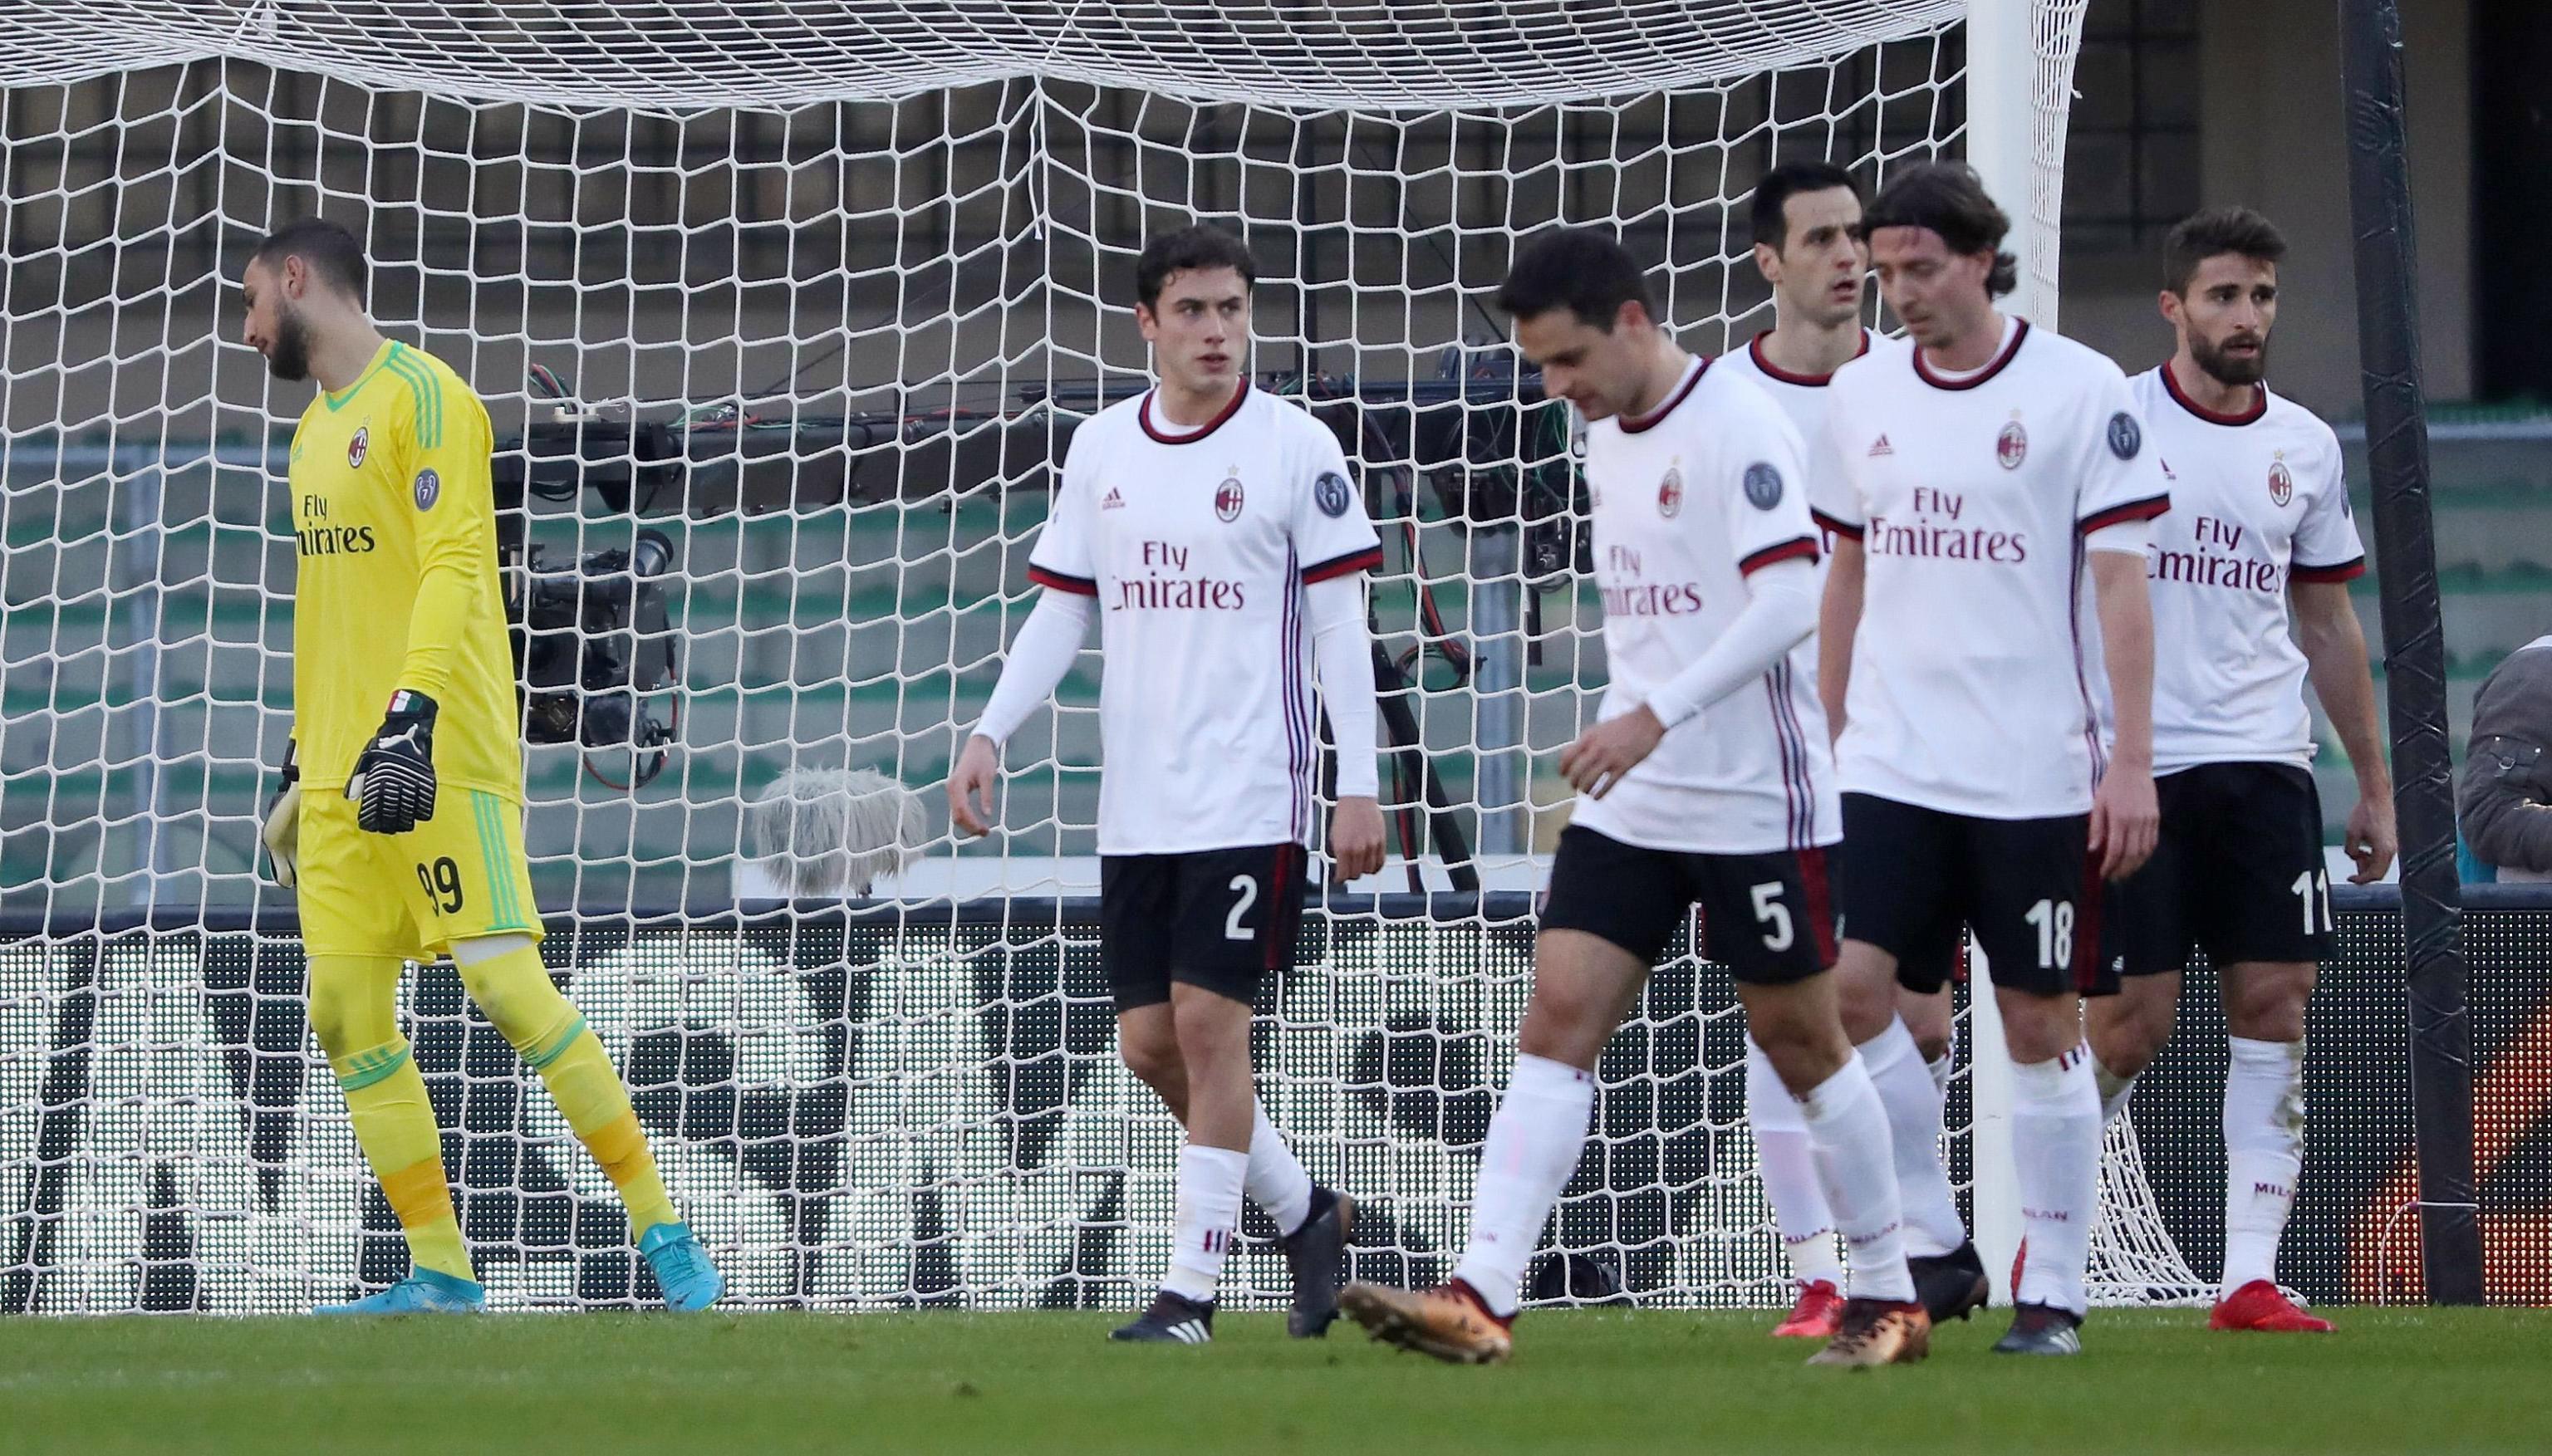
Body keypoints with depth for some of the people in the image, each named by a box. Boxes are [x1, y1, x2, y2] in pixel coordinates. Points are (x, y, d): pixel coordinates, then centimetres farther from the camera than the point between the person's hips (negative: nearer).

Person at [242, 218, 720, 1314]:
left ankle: (661, 1229, -7)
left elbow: (452, 567, -16)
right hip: (343, 773, 9)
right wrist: (300, 758, 27)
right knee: (346, 1014, 0)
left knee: (508, 986, -15)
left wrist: (412, 718, -26)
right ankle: (440, 1273, 3)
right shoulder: (317, 427, 20)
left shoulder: (422, 398, -7)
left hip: (439, 761, -9)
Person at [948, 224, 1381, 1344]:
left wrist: (1360, 785, -8)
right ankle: (1304, 1213, 25)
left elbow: (1339, 623, -3)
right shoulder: (1099, 450, 10)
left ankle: (1192, 1288, -4)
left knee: (1209, 1022, -10)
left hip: (1249, 795, -5)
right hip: (1136, 805, 5)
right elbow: (1060, 613, 14)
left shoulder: (1295, 446, -4)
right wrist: (990, 734, 3)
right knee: (1150, 1042, 5)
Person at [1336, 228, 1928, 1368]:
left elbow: (1787, 601, -23)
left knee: (1800, 1044, 3)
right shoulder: (1607, 439, 11)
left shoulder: (1739, 429, -15)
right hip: (1630, 805, 7)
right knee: (1557, 1021, -5)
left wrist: (1657, 714, -29)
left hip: (1756, 803, -7)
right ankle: (1480, 1297, -15)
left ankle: (1887, 1298, 18)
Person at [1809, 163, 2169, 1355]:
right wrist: (1821, 739, 17)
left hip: (2036, 777, -4)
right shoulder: (1861, 397, 9)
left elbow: (2121, 583, -5)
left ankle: (2053, 1292, 8)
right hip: (1890, 766, 4)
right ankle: (1933, 1247, 4)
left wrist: (2132, 762, -10)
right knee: (1849, 992, -10)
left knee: (2041, 1027, 0)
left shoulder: (2081, 392, -5)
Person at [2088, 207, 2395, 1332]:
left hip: (2265, 762, 4)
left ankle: (2250, 1277, -2)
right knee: (2130, 1020, -7)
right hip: (2132, 763, -4)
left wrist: (2374, 784, 18)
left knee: (2275, 1005, -4)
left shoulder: (2304, 447, 11)